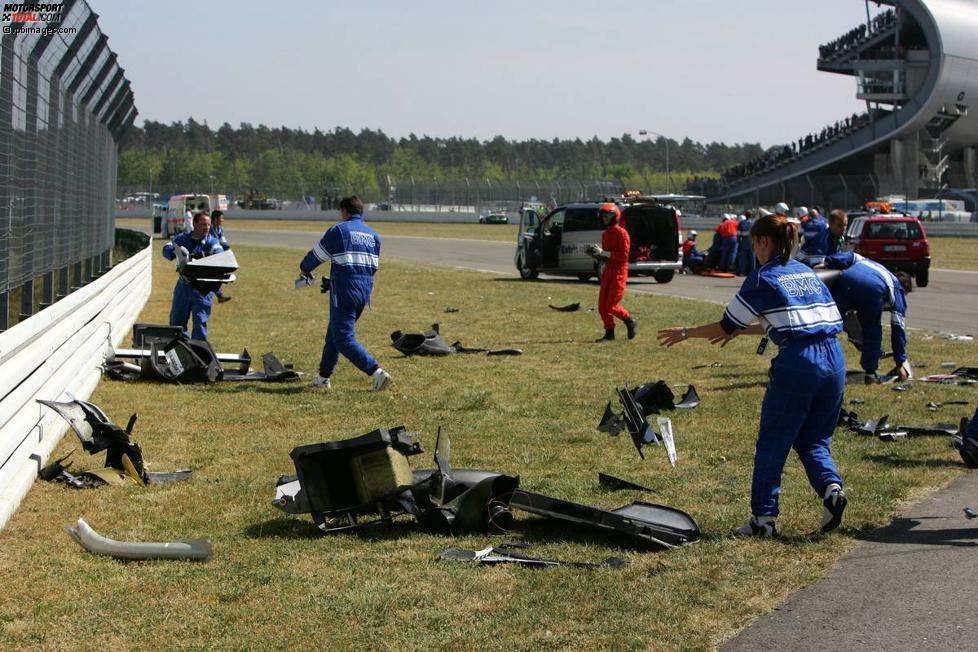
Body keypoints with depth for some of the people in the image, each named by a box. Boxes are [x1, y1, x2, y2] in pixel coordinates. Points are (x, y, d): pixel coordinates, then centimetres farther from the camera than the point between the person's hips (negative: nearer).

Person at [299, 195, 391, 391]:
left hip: (345, 292, -7)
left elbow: (317, 255, 3)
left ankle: (377, 372, -20)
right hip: (365, 291, 7)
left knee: (344, 338, -7)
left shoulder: (339, 230, -5)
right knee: (334, 333, 19)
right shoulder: (373, 235, 14)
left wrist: (304, 269, 25)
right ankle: (323, 378, 24)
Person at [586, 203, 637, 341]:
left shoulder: (621, 233, -12)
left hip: (619, 271, -8)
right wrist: (596, 254, 2)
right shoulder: (605, 234, 14)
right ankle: (609, 333, 14)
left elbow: (624, 255, -18)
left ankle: (630, 322, 12)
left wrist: (604, 253, -20)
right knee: (602, 305, 4)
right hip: (607, 271, 8)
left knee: (611, 305, -10)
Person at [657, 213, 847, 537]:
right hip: (834, 359, 6)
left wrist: (685, 333, 20)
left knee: (771, 444, 6)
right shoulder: (807, 273, 21)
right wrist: (742, 331, 37)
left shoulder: (763, 277, 2)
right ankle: (831, 487, -10)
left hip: (797, 363, -6)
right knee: (813, 441, 16)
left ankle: (764, 518, 8)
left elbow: (724, 328, 6)